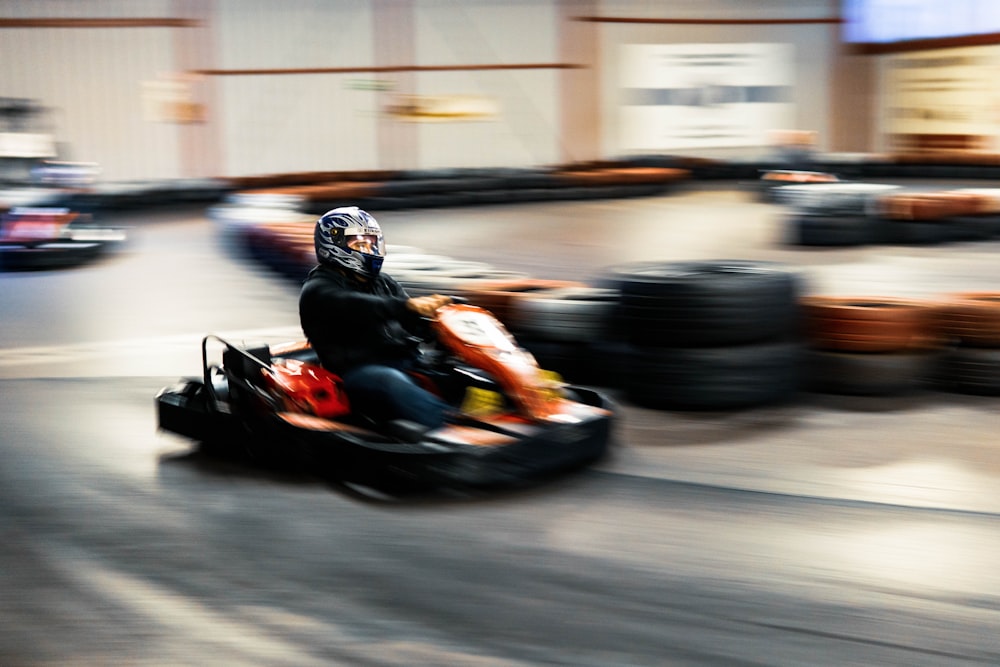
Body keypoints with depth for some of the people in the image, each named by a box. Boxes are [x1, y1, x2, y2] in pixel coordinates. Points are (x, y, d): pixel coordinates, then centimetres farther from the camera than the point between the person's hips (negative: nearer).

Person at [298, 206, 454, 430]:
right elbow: (356, 308, -19)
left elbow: (412, 324, 15)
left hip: (408, 361, 7)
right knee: (391, 382, -39)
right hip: (361, 371, -7)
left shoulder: (383, 283, 25)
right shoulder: (318, 291, 2)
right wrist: (407, 306, -34)